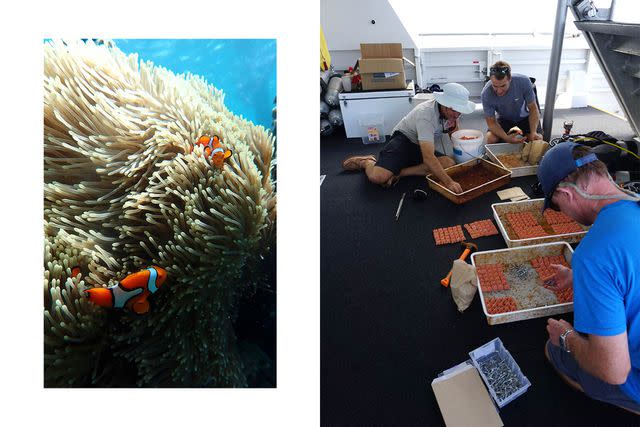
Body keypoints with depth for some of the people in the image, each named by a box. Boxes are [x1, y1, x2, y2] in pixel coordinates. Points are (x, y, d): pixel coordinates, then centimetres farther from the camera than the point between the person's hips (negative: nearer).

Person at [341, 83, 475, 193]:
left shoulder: (451, 111, -9)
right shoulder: (425, 114, -32)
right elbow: (428, 158, -40)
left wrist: (454, 126, -8)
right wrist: (448, 182, -45)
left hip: (422, 146, 8)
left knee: (450, 164, -21)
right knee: (377, 177, -30)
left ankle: (398, 172, -16)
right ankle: (366, 162, 8)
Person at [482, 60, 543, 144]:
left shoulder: (523, 81, -30)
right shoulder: (486, 93, -31)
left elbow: (533, 109, -18)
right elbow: (491, 122, -23)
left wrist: (533, 132, -33)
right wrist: (506, 138, -39)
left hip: (524, 117, 0)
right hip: (503, 119, 0)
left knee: (538, 139, -21)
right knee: (491, 138, -25)